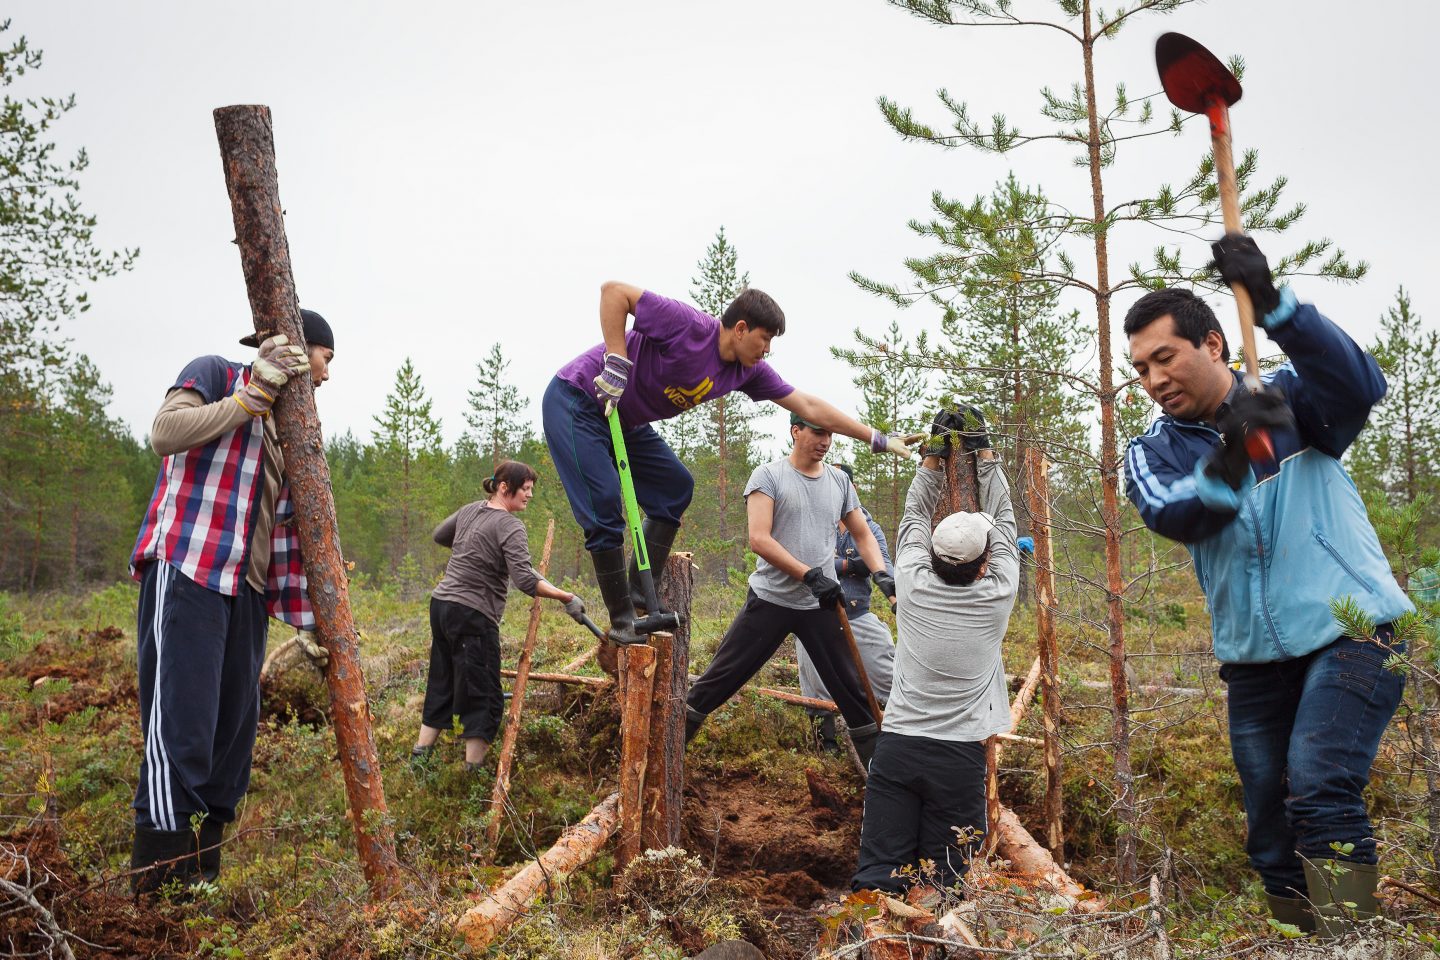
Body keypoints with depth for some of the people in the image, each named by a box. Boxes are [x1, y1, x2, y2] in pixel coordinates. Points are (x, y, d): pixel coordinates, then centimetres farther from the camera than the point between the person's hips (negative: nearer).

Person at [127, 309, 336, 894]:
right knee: (181, 723, -12)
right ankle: (161, 873, -7)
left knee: (235, 725, 7)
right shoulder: (213, 374, 3)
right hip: (186, 572, -8)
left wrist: (305, 618, 12)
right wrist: (254, 392, -15)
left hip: (246, 587, 8)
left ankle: (209, 863, 15)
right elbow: (165, 433, -17)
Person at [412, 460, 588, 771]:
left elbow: (439, 535, 28)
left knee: (441, 685, 18)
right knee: (484, 696, 0)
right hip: (472, 616, -8)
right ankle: (473, 769, 3)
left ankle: (420, 753, 25)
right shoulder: (510, 526, -13)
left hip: (441, 604, 9)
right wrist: (567, 598, -21)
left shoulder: (470, 510, 10)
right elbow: (526, 580, -23)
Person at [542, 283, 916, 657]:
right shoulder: (688, 325, -26)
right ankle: (622, 622, -4)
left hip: (623, 420, 9)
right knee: (605, 504, -15)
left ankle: (642, 596, 10)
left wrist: (878, 439, 2)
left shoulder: (748, 371, -2)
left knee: (674, 486, 6)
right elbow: (614, 291, -26)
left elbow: (809, 407, 2)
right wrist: (616, 361, -31)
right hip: (577, 402, -8)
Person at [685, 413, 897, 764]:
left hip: (821, 605, 4)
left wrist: (881, 575, -4)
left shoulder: (840, 481, 9)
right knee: (721, 678, 1)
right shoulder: (768, 476, -6)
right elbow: (759, 539, -15)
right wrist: (810, 575, -23)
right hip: (770, 601, -4)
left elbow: (863, 536, 15)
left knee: (852, 687, 7)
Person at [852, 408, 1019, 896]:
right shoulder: (996, 598, -3)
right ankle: (927, 890, -25)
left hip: (897, 746, 1)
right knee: (942, 884, 5)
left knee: (878, 875, 1)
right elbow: (1003, 518, 11)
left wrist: (935, 451, 22)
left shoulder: (913, 585, -2)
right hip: (960, 757, -1)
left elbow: (915, 514, 15)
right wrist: (982, 450, 20)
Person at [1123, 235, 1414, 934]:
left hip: (1350, 629, -3)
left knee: (1319, 793, -21)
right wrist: (1229, 460, -36)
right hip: (1255, 660, 4)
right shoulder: (1153, 452, 5)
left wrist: (1271, 302, -33)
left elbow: (1361, 386, -21)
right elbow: (1171, 515, -17)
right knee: (1271, 835, 8)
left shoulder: (1293, 397, 2)